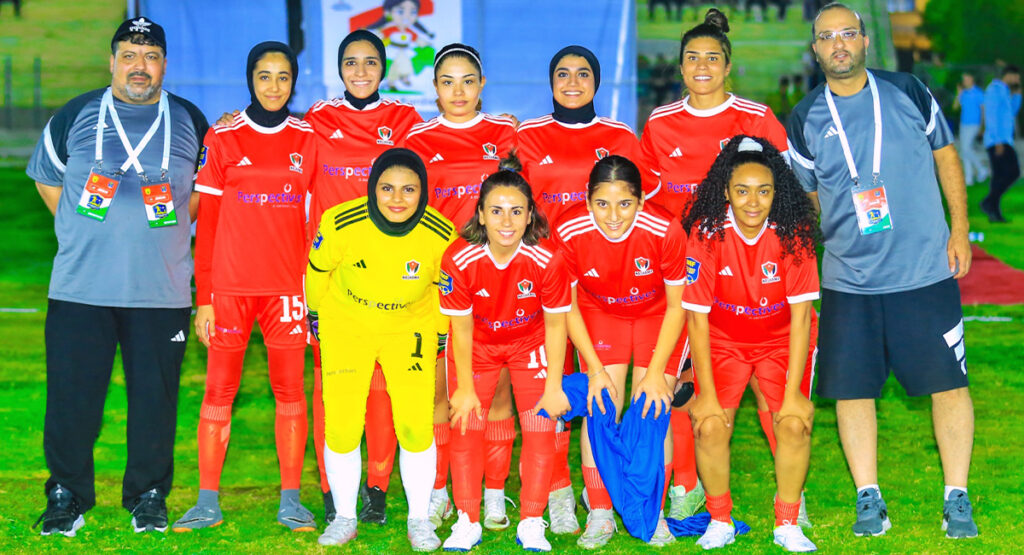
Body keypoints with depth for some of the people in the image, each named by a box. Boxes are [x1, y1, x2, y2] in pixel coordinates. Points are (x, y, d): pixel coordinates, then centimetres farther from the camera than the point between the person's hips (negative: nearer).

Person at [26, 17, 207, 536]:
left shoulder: (191, 123, 7)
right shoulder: (74, 117, 6)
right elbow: (47, 178, 17)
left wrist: (167, 233, 9)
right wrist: (89, 235, 9)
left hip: (161, 292, 0)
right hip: (80, 288, 0)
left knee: (154, 397, 3)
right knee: (71, 396, 1)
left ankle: (148, 497, 18)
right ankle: (67, 497, 16)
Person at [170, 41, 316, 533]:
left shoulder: (308, 139, 6)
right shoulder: (223, 139, 2)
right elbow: (206, 224, 2)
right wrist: (203, 297, -2)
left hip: (288, 284, 1)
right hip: (230, 284, -1)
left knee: (290, 390, 2)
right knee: (218, 391, 1)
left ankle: (290, 502, 10)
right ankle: (208, 502, 9)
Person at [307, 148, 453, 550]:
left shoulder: (441, 235, -21)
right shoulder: (340, 224, -25)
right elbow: (317, 269, -3)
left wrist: (440, 338, 10)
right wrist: (315, 315, 10)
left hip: (410, 327, 0)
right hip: (345, 324, 0)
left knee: (416, 425, -8)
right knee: (341, 426, -6)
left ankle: (419, 519, 12)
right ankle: (344, 517, 16)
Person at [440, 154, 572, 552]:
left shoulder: (547, 259, -30)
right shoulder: (459, 259, -29)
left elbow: (556, 324, -16)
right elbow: (461, 327, -15)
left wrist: (553, 387, -10)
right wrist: (466, 388, -9)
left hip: (530, 343, 0)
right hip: (477, 344, 0)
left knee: (541, 426, -4)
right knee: (466, 424, -2)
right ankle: (467, 522, 11)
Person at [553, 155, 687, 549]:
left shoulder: (665, 231, -33)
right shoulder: (569, 233, -28)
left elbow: (677, 306, -17)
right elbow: (569, 306, -12)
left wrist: (656, 372, -17)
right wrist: (596, 370, -14)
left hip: (658, 316, -1)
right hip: (599, 315, 1)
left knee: (653, 409, -9)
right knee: (600, 407, -9)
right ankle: (600, 515, 2)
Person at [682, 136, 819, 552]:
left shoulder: (794, 233, -18)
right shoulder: (706, 233, -20)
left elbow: (801, 315, -15)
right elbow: (696, 316, -14)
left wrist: (793, 393, -18)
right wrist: (706, 393, -16)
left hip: (781, 338, 0)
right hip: (721, 339, 0)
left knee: (794, 424, -18)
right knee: (710, 426, -18)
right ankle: (720, 520, 6)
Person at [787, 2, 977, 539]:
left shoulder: (908, 92, 1)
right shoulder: (804, 120, 3)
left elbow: (945, 155, 11)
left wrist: (960, 228, 5)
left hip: (926, 271, -1)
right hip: (847, 281, 1)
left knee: (948, 384, 1)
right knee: (852, 389, 3)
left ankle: (957, 498, 13)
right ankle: (868, 497, 17)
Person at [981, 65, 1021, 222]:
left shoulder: (1004, 91, 21)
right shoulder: (995, 89, -9)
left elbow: (1011, 113, 30)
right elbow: (991, 116, -17)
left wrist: (1016, 95, 19)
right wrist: (998, 141, -22)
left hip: (1003, 140, 10)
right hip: (998, 141, -10)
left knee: (999, 177, 7)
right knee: (1012, 172, -17)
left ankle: (994, 212, 5)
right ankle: (989, 202, -17)